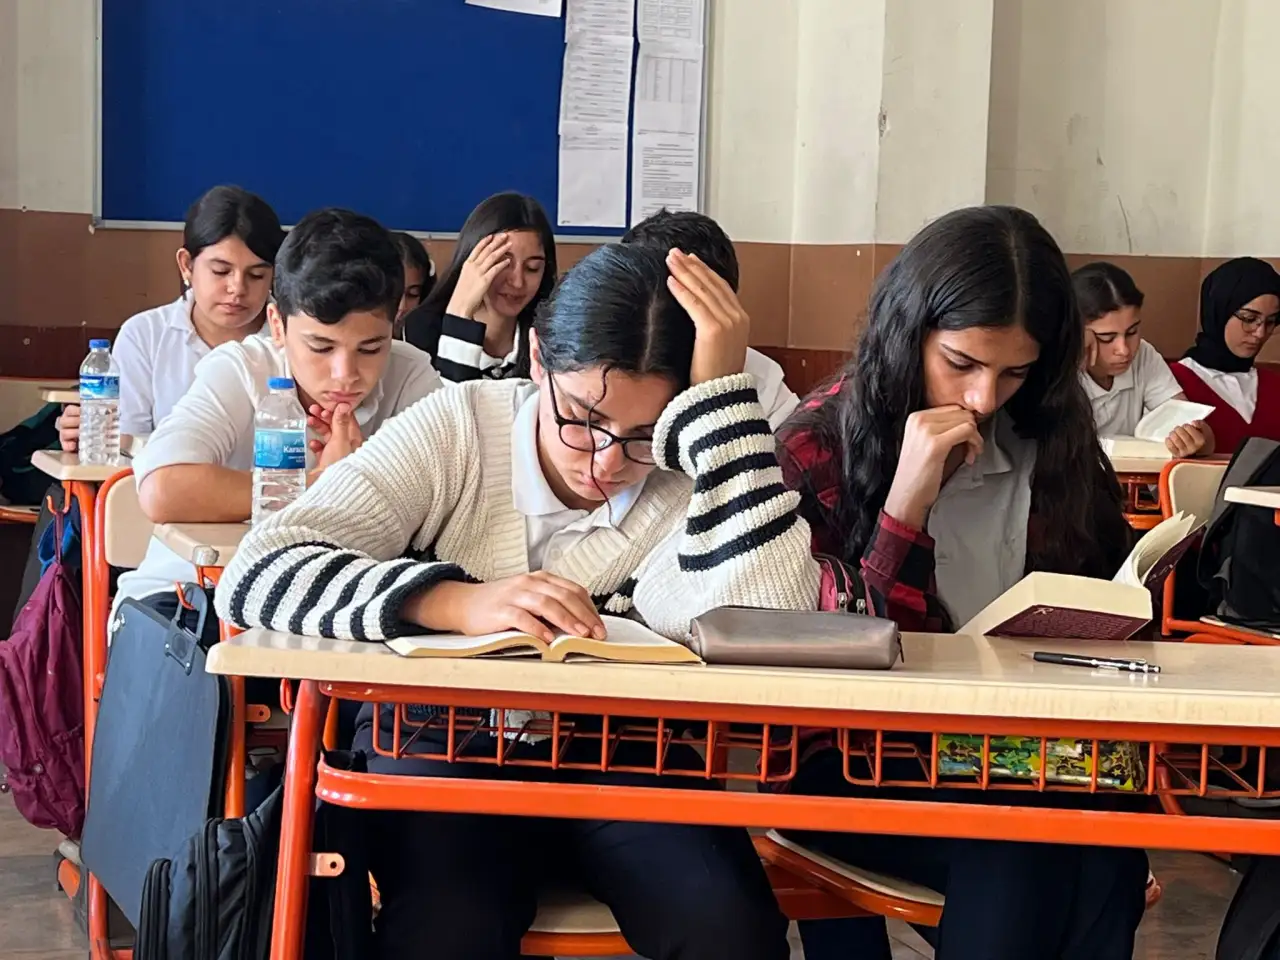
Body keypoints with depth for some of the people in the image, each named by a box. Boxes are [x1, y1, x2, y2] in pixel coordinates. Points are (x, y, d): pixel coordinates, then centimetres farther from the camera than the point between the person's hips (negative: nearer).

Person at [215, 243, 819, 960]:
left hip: (619, 754, 1)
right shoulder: (454, 430, -10)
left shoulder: (700, 481, -9)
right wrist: (456, 603, -34)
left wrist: (723, 395, -27)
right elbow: (256, 576, -19)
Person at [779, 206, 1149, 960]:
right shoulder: (821, 448, -4)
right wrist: (907, 502, -20)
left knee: (1104, 850, -29)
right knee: (1021, 855, -32)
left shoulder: (1053, 446, 5)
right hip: (856, 759, -3)